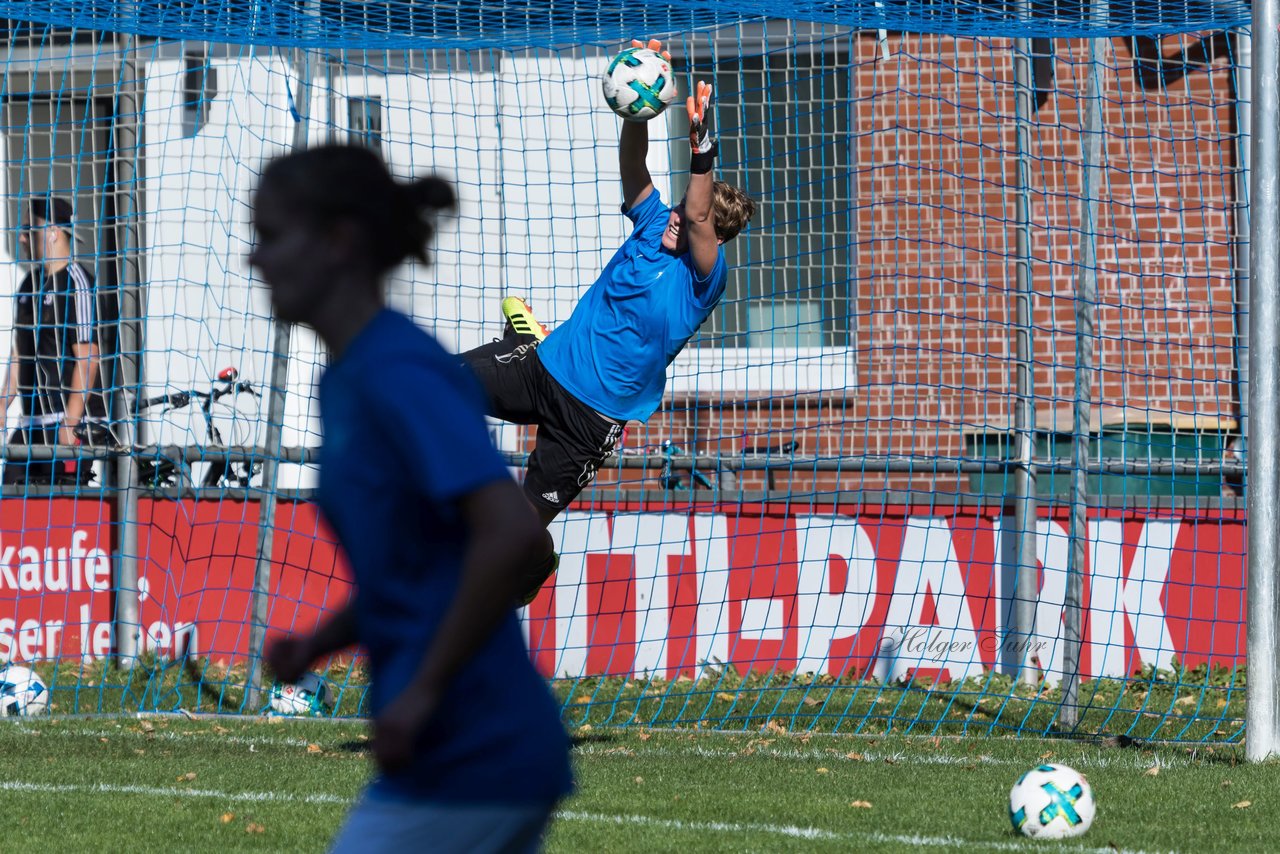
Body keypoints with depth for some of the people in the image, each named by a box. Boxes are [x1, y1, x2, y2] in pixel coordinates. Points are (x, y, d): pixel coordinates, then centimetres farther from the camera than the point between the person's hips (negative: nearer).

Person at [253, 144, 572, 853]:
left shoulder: (399, 373, -14)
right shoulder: (346, 381, 15)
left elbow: (509, 530, -26)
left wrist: (425, 690, -21)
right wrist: (316, 645, 9)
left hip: (465, 762, -9)